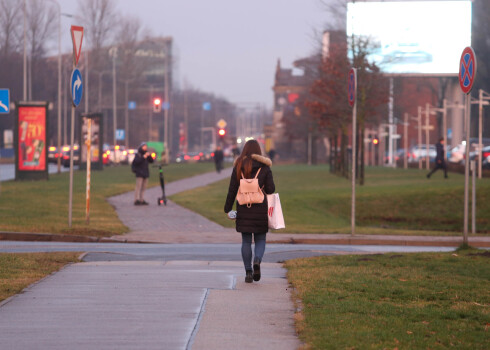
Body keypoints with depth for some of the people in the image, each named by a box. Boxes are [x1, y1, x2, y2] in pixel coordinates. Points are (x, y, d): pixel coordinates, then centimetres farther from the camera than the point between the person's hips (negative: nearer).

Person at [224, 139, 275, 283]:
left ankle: (248, 272, 4)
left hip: (243, 208, 1)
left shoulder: (238, 167, 0)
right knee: (260, 239, 10)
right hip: (260, 209, -1)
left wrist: (228, 208, 6)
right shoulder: (264, 167, -3)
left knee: (246, 241, 8)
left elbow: (232, 190, 0)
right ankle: (257, 260, -18)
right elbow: (270, 189, -5)